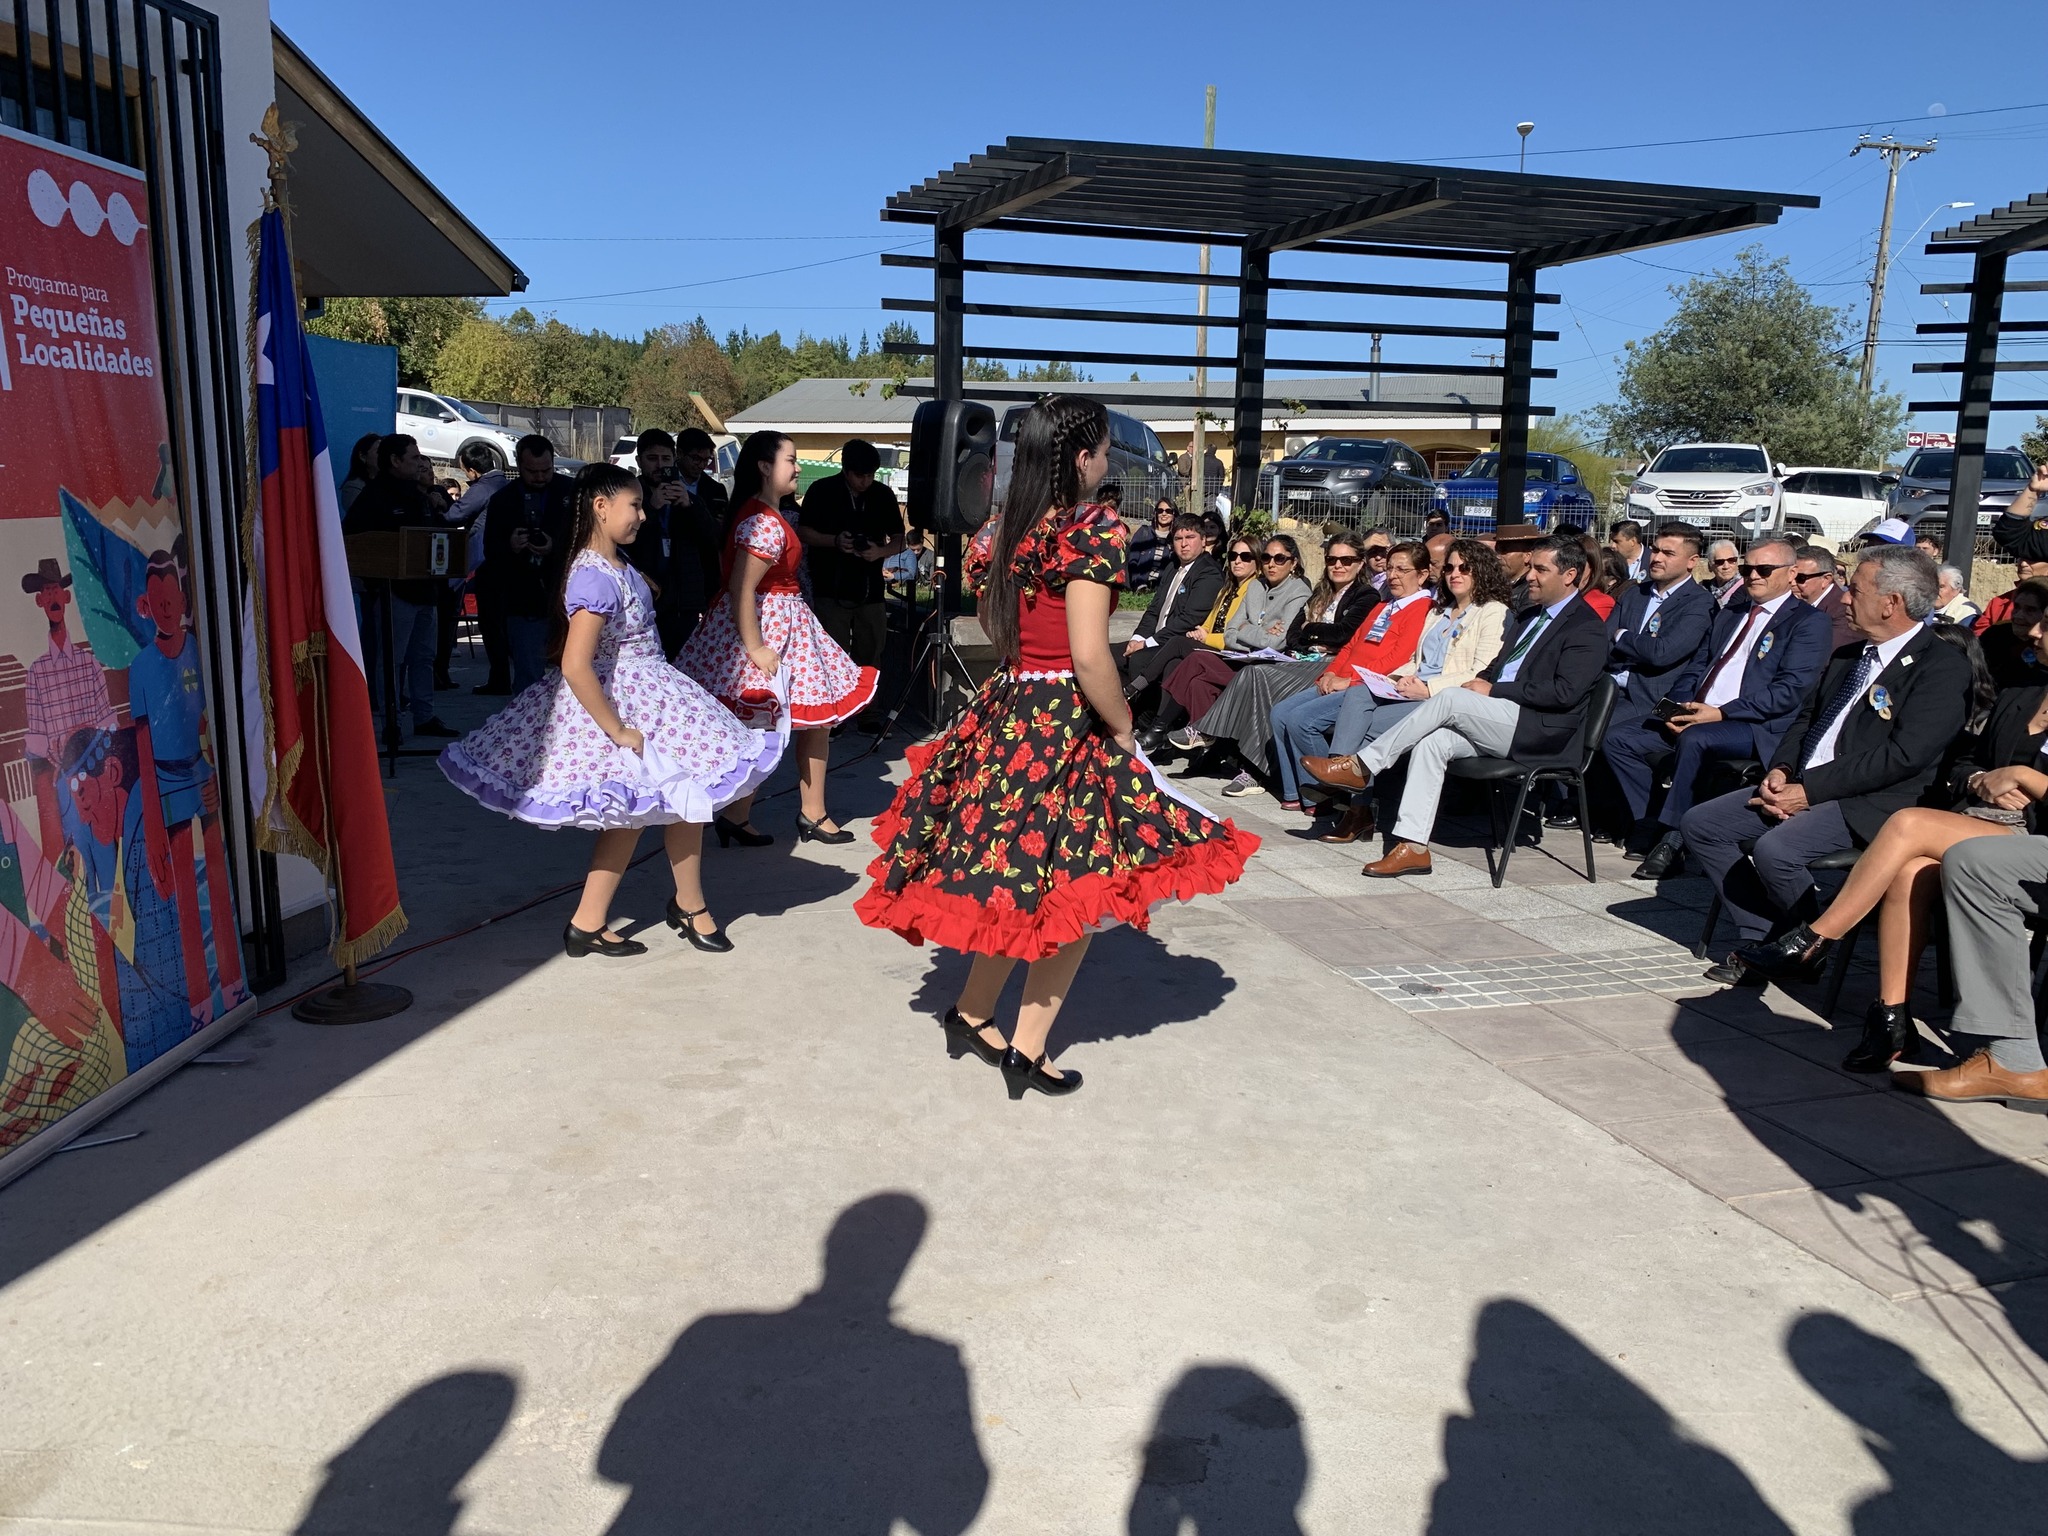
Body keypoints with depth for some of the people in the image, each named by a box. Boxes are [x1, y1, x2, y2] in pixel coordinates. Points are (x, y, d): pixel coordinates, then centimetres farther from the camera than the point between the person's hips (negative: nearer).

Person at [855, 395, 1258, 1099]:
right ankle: (1028, 1051, 12)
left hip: (1004, 710, 7)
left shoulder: (1001, 531, 7)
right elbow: (1089, 657, -21)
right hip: (1067, 721, -7)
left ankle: (971, 1015, 30)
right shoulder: (1091, 530, -16)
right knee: (1073, 891, 6)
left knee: (1016, 885, 20)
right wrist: (1123, 731, -9)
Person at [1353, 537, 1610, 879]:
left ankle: (1364, 765, -18)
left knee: (1450, 699, -24)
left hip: (1540, 732, -8)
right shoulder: (1528, 616, 23)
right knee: (1432, 740, -17)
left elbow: (1565, 693, -16)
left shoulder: (1588, 628, -5)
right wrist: (1481, 684, 0)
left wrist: (1492, 690, -14)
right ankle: (1413, 846, -21)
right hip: (1497, 718, 8)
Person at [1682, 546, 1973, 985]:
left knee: (1775, 849, -32)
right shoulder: (1847, 656, 18)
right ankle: (1760, 940, 0)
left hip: (1870, 806, -9)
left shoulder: (1943, 666, -9)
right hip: (1801, 787, 9)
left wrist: (1809, 791, -19)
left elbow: (1904, 755, -19)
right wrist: (1781, 770, 0)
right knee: (1700, 824, -5)